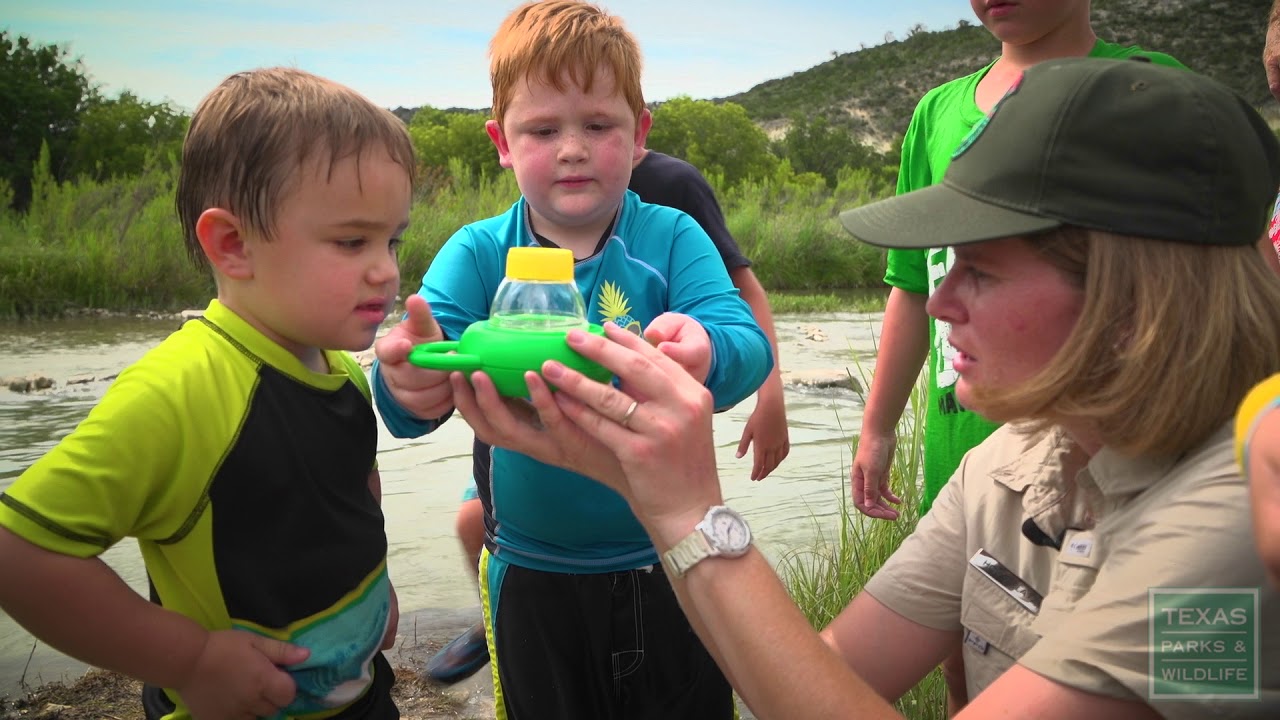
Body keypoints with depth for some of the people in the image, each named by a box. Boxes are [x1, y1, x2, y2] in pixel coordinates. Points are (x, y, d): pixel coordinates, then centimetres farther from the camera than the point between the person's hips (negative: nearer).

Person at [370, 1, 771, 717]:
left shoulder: (672, 238, -8)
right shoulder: (479, 254, -6)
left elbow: (749, 342, -22)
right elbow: (429, 342, -21)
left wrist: (707, 355, -46)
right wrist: (408, 382, -45)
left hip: (667, 567, 0)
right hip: (532, 578, 1)